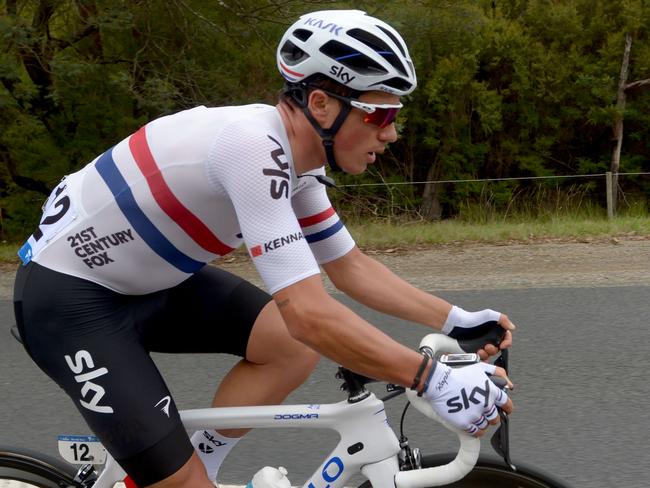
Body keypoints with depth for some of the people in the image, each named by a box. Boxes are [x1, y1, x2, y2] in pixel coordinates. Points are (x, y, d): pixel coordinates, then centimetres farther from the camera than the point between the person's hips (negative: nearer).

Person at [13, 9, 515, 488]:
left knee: (296, 348, -6)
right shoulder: (252, 148, -31)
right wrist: (435, 380, -33)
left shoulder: (293, 157, -3)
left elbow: (351, 266, 9)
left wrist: (454, 320, 1)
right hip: (68, 296, -9)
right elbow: (309, 312, -37)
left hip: (150, 280, 9)